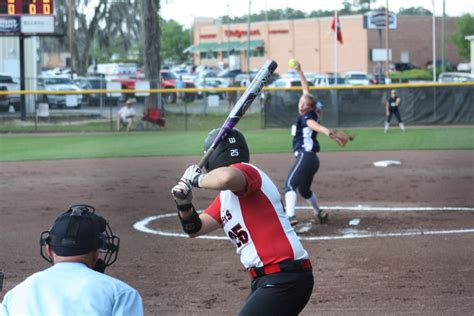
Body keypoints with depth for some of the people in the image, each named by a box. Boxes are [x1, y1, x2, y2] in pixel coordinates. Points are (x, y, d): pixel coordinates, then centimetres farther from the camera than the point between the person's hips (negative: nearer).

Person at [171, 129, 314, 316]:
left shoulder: (246, 171, -12)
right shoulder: (225, 196, 17)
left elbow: (226, 177, -37)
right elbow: (195, 228, 20)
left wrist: (197, 179, -16)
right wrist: (184, 205, 0)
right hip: (265, 280, 11)